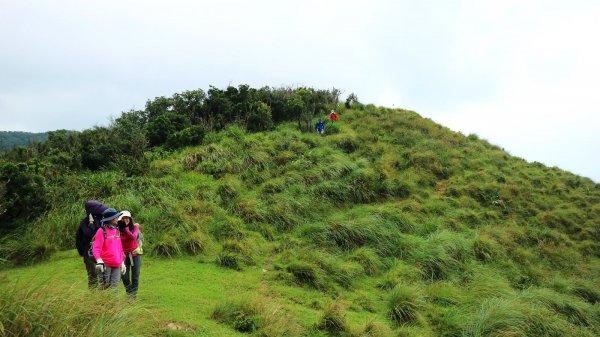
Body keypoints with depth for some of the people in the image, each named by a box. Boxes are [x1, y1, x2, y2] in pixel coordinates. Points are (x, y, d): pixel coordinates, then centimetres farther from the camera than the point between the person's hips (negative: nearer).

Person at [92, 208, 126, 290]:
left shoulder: (117, 231, 13)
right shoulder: (102, 231, -6)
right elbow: (96, 248, -13)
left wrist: (122, 262, 20)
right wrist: (99, 260, -27)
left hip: (116, 265, 6)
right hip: (105, 264, -5)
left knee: (115, 286, 4)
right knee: (105, 286, 1)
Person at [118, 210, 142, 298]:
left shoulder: (135, 226, -7)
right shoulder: (118, 230, -11)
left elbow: (133, 237, -23)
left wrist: (126, 228, -22)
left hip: (135, 253, 1)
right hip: (124, 255, 0)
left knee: (135, 276, 1)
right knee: (125, 277, -3)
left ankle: (133, 295, 13)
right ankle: (129, 293, 22)